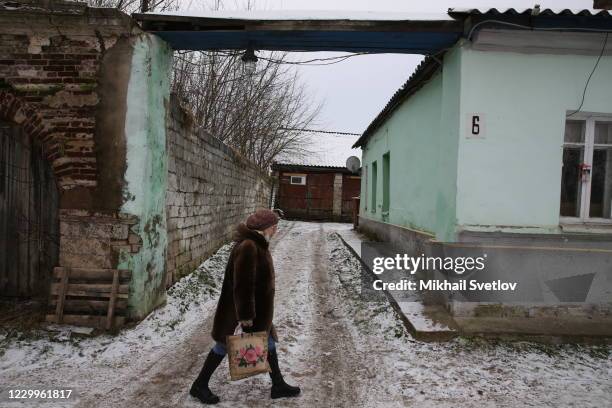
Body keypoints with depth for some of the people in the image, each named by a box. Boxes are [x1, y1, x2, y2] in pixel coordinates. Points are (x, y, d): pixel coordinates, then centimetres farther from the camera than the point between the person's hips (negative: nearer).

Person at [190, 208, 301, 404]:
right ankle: (199, 385, 25)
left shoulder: (257, 244, 6)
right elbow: (242, 284, -28)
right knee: (224, 344, 6)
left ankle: (278, 385, 28)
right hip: (238, 307, -10)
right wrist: (245, 314, -24)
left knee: (267, 341, 15)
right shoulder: (247, 247, -27)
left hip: (258, 307, 10)